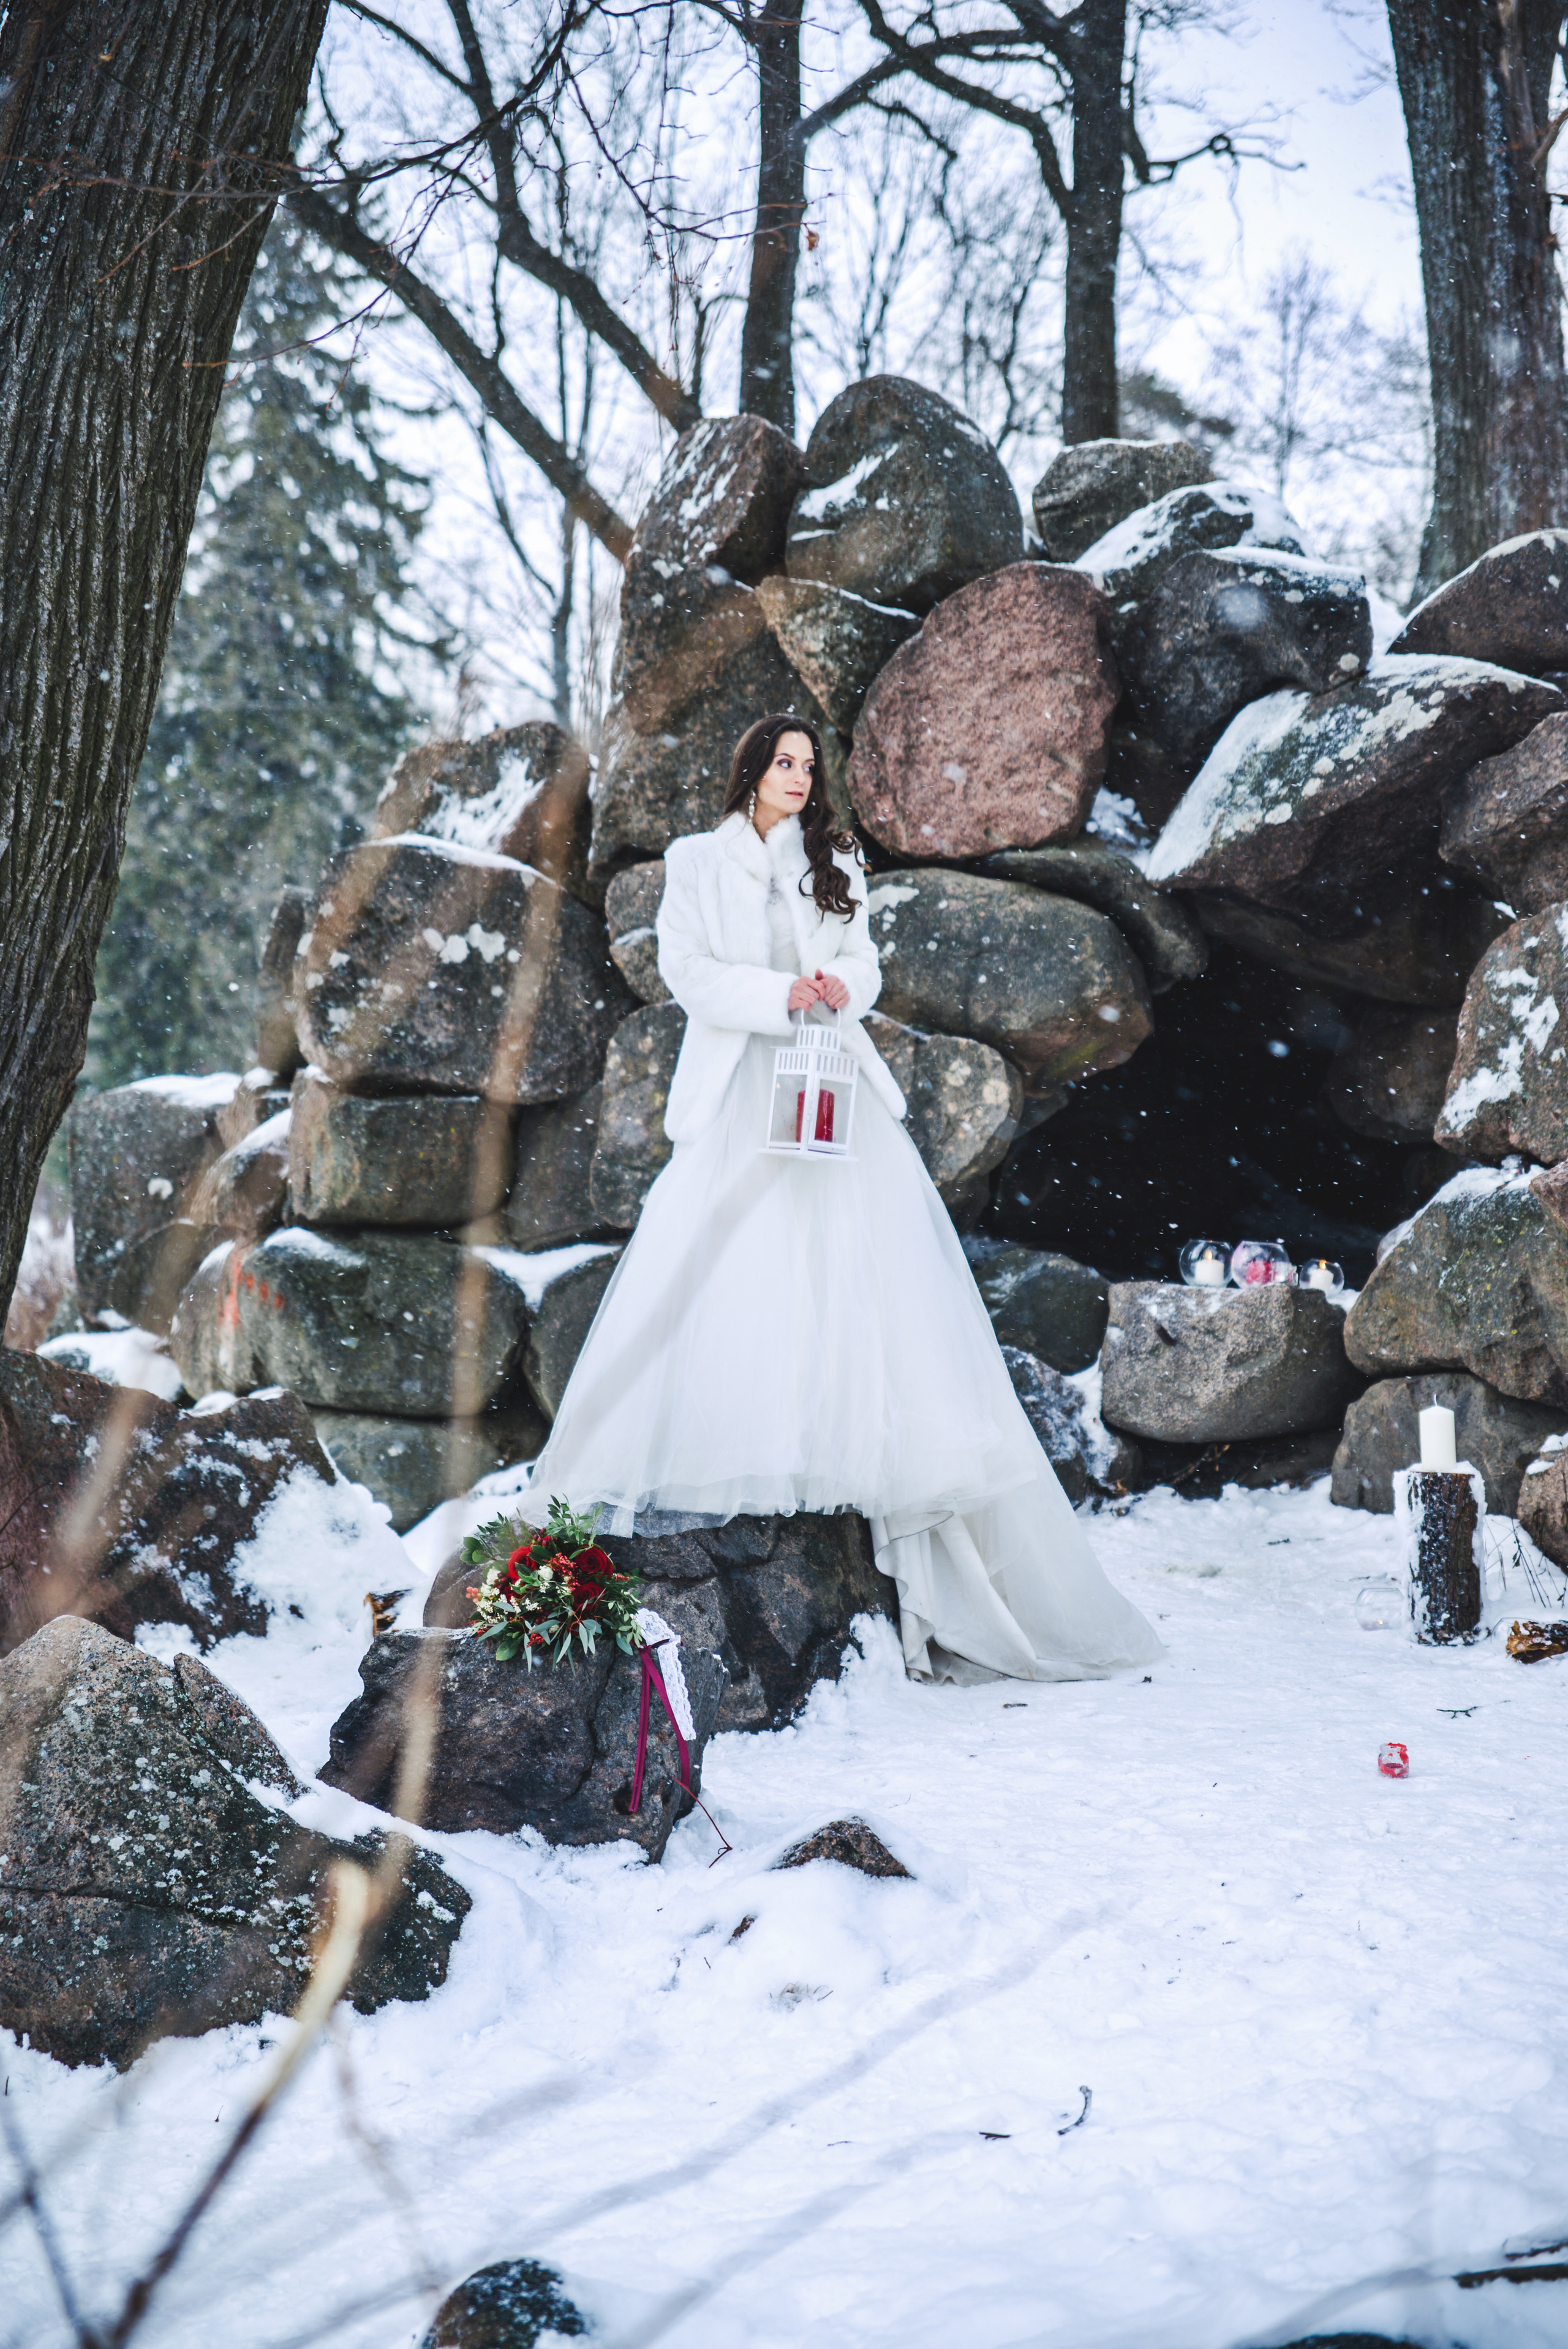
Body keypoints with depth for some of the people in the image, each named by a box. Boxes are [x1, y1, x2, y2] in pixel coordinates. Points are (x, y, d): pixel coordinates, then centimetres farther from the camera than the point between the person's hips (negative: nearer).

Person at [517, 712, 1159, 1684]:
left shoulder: (836, 864, 18)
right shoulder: (697, 863, 10)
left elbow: (863, 964, 11)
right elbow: (688, 972, 0)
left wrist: (840, 987, -12)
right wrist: (779, 994, -15)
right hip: (738, 1098, -2)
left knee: (874, 1278, -7)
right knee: (700, 1292, -12)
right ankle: (668, 1492, -5)